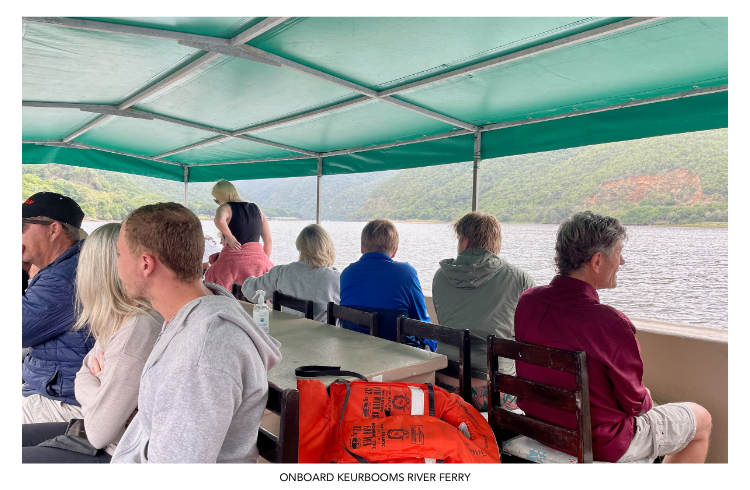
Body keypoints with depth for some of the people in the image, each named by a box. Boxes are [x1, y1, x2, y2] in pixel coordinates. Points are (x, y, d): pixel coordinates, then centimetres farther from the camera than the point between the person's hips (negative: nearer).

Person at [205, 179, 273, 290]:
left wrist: (229, 236, -10)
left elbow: (219, 220, -25)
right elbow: (269, 241, 15)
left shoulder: (225, 208, 2)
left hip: (233, 259, -5)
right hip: (258, 257, 5)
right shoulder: (256, 208, 17)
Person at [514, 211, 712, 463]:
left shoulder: (526, 300, -11)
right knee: (702, 419, 18)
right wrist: (646, 400, 8)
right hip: (600, 446, -7)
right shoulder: (609, 323, -32)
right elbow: (634, 402, -17)